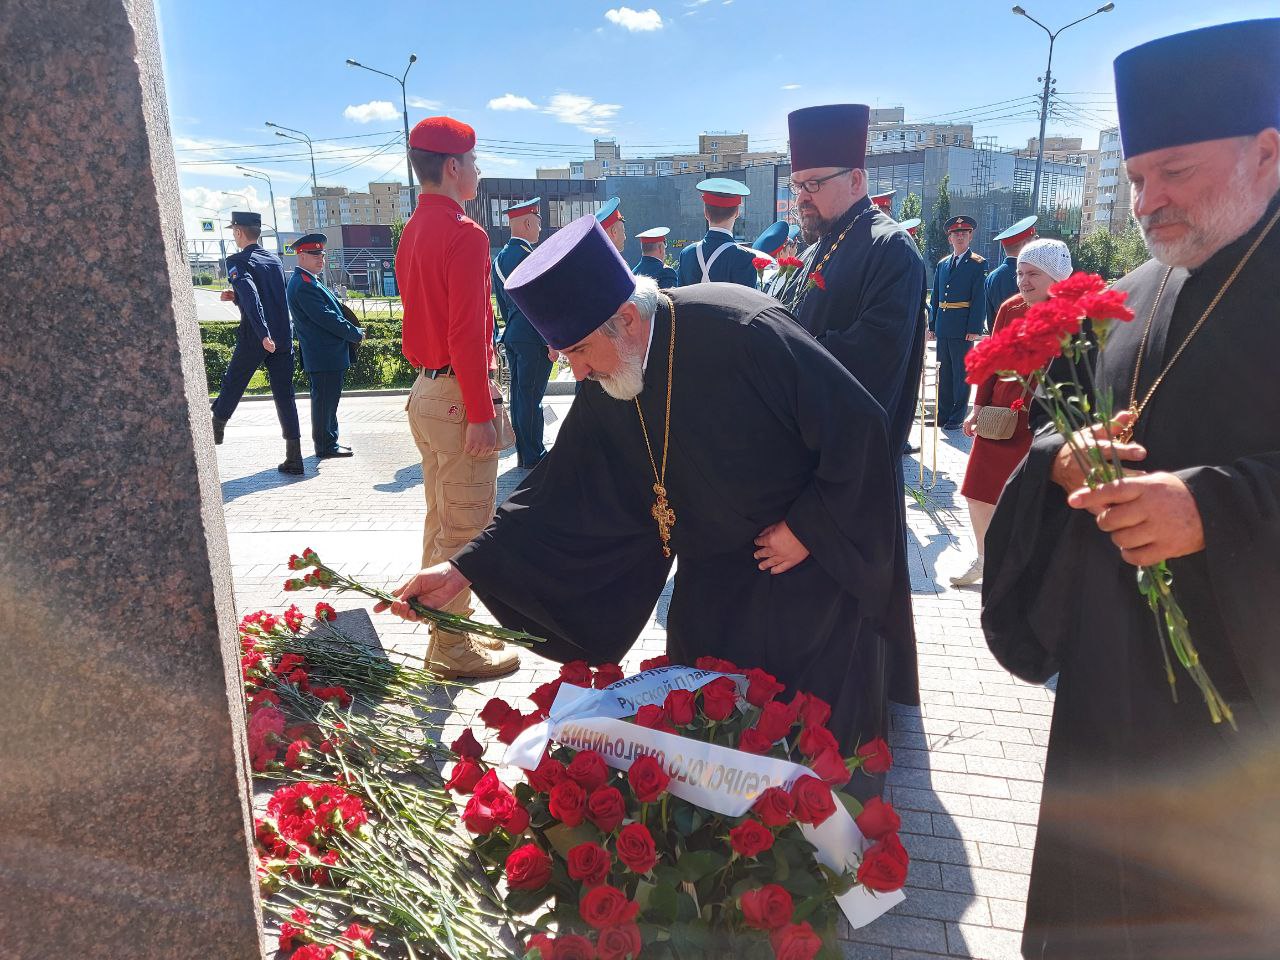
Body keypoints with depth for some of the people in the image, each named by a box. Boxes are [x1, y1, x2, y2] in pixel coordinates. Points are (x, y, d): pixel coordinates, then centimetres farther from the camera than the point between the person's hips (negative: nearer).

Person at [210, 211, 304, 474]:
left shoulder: (237, 261, -6)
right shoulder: (275, 260, 13)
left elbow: (251, 296, -22)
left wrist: (263, 333, -28)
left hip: (253, 340, -5)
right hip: (283, 339, 5)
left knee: (232, 385, 17)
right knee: (285, 396, 3)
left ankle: (217, 427, 38)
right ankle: (294, 459, -1)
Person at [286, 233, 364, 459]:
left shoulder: (307, 281, 17)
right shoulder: (304, 284, -17)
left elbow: (333, 310, 21)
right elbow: (327, 318, -21)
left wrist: (352, 332, 11)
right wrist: (356, 334, -11)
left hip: (327, 354, 11)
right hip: (324, 356, -11)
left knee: (328, 400, 16)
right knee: (324, 401, -3)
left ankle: (329, 442, 25)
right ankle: (326, 446, 5)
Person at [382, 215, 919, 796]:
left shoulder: (740, 332, -31)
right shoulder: (604, 390, -11)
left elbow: (857, 422, -26)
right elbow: (560, 491, -7)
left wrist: (809, 526, -21)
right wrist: (466, 569, -14)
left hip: (818, 557, -5)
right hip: (715, 567, 6)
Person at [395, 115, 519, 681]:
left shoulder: (412, 232, 15)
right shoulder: (464, 234, -15)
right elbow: (467, 332, -21)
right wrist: (481, 412, -20)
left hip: (425, 390, 10)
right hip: (458, 395, -10)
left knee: (440, 521, 17)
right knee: (464, 528, -2)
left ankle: (447, 631, 29)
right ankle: (453, 650, 8)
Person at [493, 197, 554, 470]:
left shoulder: (499, 258, 13)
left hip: (512, 336, 9)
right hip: (533, 338, -9)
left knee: (519, 394, 13)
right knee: (531, 397, -4)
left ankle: (522, 453, 20)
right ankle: (533, 456, 2)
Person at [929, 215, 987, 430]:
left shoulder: (977, 264, -3)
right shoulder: (942, 265, 14)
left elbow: (979, 299, -8)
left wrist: (975, 329, -15)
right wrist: (932, 325, 9)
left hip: (963, 328, -6)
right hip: (943, 328, 6)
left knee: (961, 373, 1)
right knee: (944, 373, 12)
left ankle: (957, 417, 8)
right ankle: (943, 415, 21)